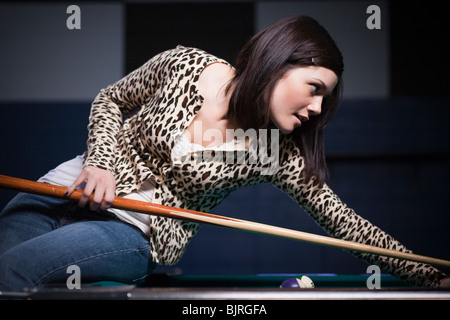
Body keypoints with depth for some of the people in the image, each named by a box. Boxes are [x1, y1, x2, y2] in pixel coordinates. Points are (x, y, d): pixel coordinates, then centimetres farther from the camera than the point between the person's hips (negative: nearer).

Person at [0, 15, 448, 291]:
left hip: (135, 235, -2)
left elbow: (342, 220, -4)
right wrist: (101, 161, -11)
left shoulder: (280, 154, -7)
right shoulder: (184, 65, -7)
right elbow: (110, 101, 8)